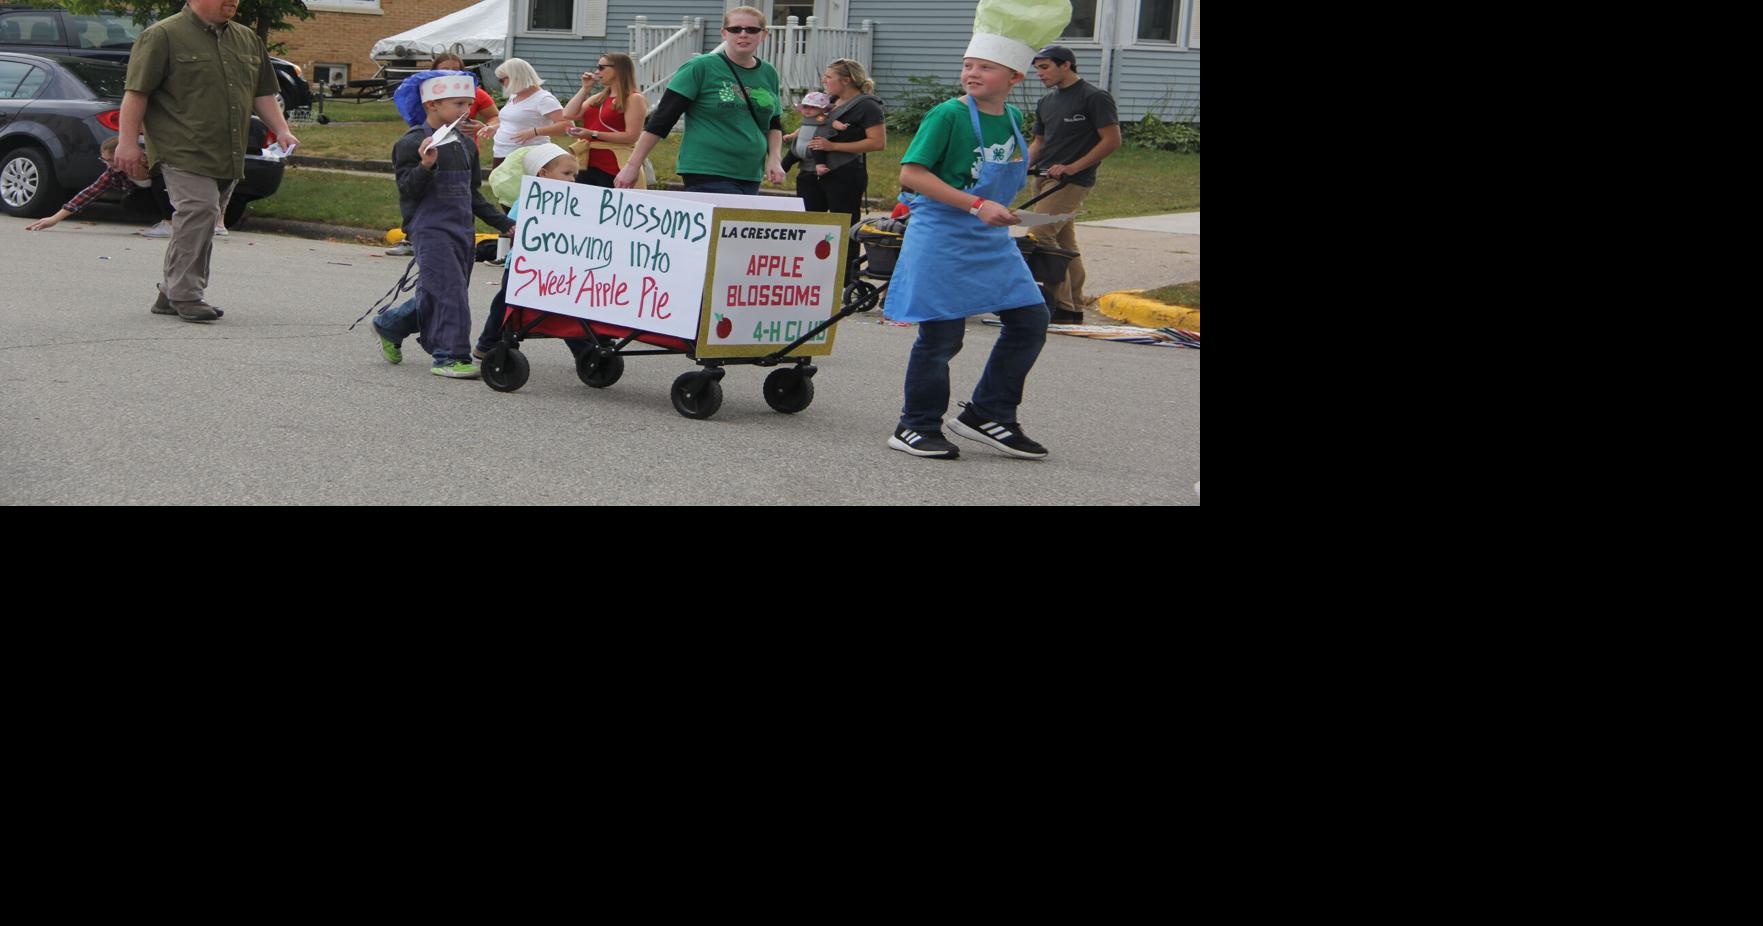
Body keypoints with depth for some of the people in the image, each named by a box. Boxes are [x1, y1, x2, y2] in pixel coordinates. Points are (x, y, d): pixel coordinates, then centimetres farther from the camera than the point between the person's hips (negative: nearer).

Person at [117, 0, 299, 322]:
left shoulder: (248, 40, 17)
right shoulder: (163, 36, -3)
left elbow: (263, 94, 23)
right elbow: (136, 92, -6)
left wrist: (281, 130, 9)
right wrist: (128, 142, -10)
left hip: (227, 158, 7)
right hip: (184, 151, -7)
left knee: (204, 223, 8)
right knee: (199, 211, -19)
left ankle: (171, 295, 19)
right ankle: (186, 295, -12)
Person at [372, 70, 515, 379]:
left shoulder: (466, 145, 13)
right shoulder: (412, 143, -8)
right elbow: (407, 189, -13)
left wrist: (504, 224, 18)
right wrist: (426, 165, -30)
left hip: (463, 229, 7)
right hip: (432, 229, -7)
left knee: (433, 295, 13)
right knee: (450, 291, -13)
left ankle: (390, 329, 32)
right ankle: (451, 356, -8)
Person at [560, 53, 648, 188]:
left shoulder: (634, 99, -4)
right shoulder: (598, 98, 19)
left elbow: (632, 136, -13)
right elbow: (568, 115, 12)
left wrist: (593, 134, -16)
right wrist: (585, 88, 11)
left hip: (614, 169, -7)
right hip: (589, 166, 7)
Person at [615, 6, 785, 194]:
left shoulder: (769, 74, 11)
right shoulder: (700, 68, -4)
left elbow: (774, 125, 22)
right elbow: (662, 119, -5)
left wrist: (775, 159, 3)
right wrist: (633, 164, -8)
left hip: (751, 178, 6)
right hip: (707, 175, -6)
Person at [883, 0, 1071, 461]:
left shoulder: (1012, 119, 7)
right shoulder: (948, 116, -14)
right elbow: (911, 173, -20)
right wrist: (977, 206, -24)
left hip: (992, 241, 7)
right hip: (942, 238, -7)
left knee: (1030, 319, 5)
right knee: (941, 335, -3)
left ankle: (988, 415, 16)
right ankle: (917, 428, 13)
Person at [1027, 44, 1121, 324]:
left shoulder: (1095, 98, -7)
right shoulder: (1046, 103, 17)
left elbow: (1112, 140, -11)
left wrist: (1072, 167, -17)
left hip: (1072, 182, -8)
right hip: (1044, 179, 8)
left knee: (1039, 236, -16)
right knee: (1064, 243, 9)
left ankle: (1062, 307, -12)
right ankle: (1074, 309, 14)